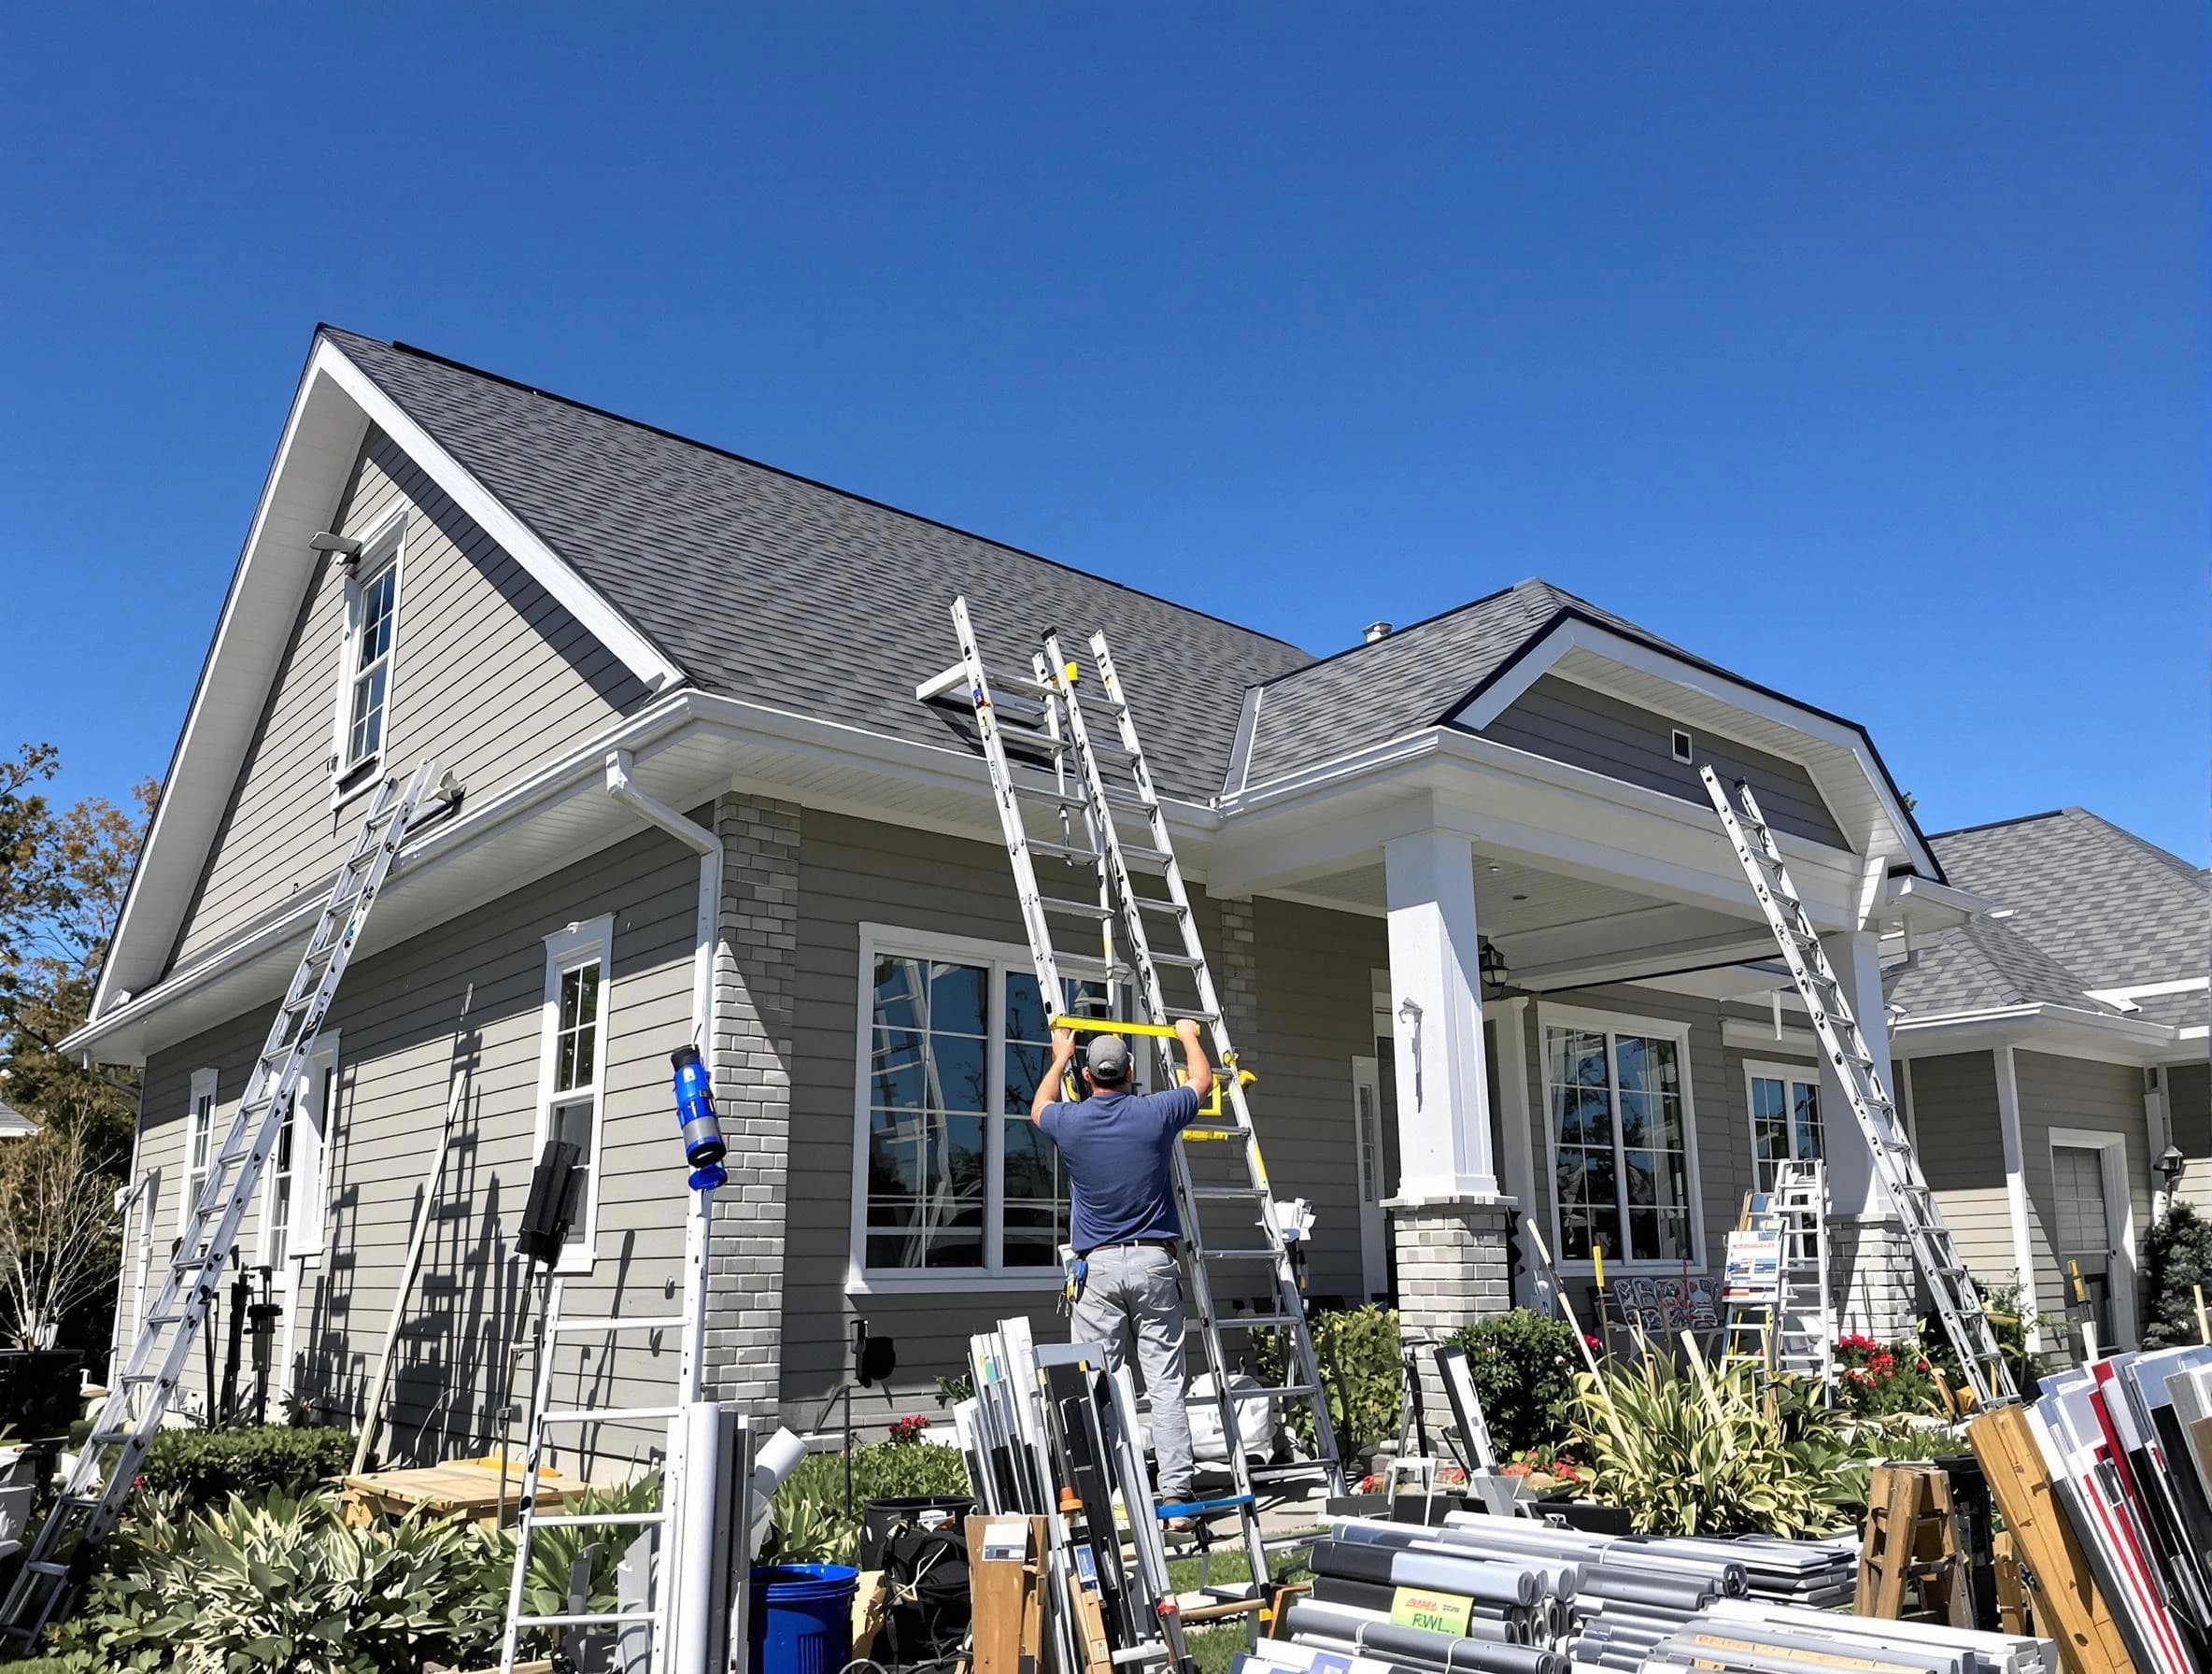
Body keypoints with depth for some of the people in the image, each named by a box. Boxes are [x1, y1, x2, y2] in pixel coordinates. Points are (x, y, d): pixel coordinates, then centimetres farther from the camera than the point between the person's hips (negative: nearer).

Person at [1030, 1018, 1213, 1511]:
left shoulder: (1069, 1122, -1)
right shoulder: (1155, 1113, -3)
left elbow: (1039, 1108, 26)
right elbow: (1201, 1082, 18)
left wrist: (1060, 1058, 39)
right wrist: (1188, 1036, 36)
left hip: (1099, 1267, 0)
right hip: (1155, 1263, 0)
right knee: (1166, 1385, 1)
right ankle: (1175, 1496, 0)